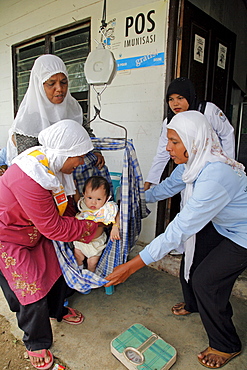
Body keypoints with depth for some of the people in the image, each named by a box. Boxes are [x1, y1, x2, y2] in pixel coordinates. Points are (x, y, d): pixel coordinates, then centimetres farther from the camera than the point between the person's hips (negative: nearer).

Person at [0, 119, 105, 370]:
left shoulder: (51, 164, -9)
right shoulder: (30, 179, -39)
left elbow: (62, 201, 6)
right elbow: (53, 228, -31)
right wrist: (90, 229, -20)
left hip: (34, 232, 8)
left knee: (54, 267, 16)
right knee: (31, 290, 0)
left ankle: (58, 309, 46)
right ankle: (36, 344, 28)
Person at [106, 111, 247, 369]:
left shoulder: (215, 176, -39)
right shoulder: (191, 163, -12)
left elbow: (179, 230, -40)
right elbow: (168, 186, 9)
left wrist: (131, 267, -36)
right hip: (223, 228, 8)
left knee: (205, 280, -8)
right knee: (193, 262, 13)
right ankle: (197, 305, 46)